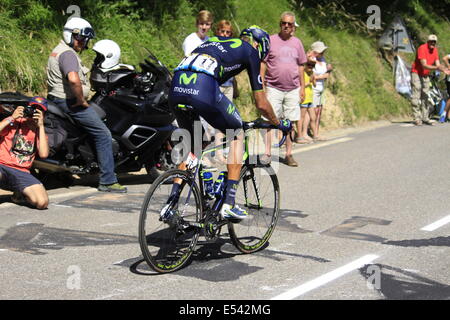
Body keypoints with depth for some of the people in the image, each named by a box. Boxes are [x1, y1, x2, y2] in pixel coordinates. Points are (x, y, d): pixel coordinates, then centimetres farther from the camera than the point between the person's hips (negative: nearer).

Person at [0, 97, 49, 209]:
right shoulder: (13, 123, 8)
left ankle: (19, 195, 12)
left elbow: (43, 154, -6)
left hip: (21, 173, 4)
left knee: (42, 202, -20)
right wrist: (11, 118, -10)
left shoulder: (41, 132, 15)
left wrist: (41, 126, -6)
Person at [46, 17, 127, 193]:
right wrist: (81, 100, -22)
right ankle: (107, 181, -9)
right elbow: (74, 80, -36)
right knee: (103, 134, -10)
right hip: (69, 102, -11)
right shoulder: (68, 54, -18)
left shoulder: (58, 51, 18)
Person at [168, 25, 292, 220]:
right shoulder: (250, 51, 20)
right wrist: (279, 124, 39)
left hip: (176, 88, 6)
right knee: (237, 135, 18)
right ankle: (229, 204, 12)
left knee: (191, 144, 27)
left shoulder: (215, 42, 36)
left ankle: (172, 203, 20)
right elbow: (261, 104, 21)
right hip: (203, 89, -6)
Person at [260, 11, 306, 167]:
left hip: (293, 89, 3)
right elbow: (263, 64, 1)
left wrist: (302, 87, 12)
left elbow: (300, 66, 16)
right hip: (273, 88, -3)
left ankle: (289, 154, 11)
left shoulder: (297, 42, 11)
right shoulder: (270, 40, 1)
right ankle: (267, 153, -3)